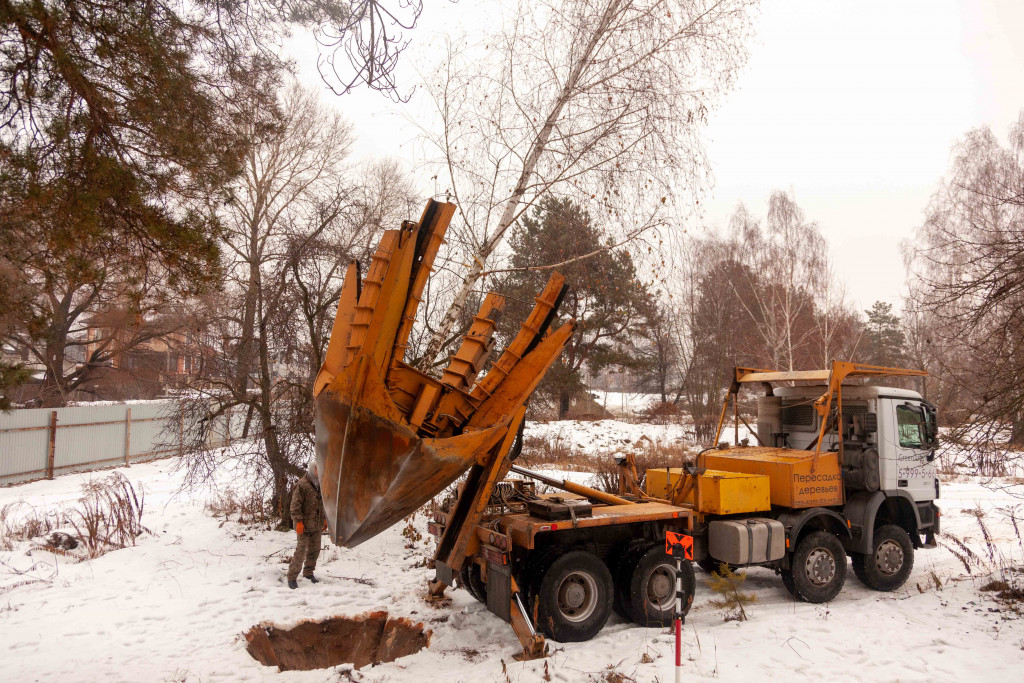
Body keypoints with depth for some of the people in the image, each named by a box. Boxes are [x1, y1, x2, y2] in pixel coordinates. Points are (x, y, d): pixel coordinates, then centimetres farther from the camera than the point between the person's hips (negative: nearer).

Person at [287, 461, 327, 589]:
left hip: (317, 526, 7)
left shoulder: (321, 485, 11)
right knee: (301, 551, -6)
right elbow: (295, 505, -15)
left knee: (314, 550, 14)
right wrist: (298, 521, -19)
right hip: (304, 526, -7)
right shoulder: (302, 485, -13)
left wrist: (324, 519, 18)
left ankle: (308, 573, 29)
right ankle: (292, 577, 5)